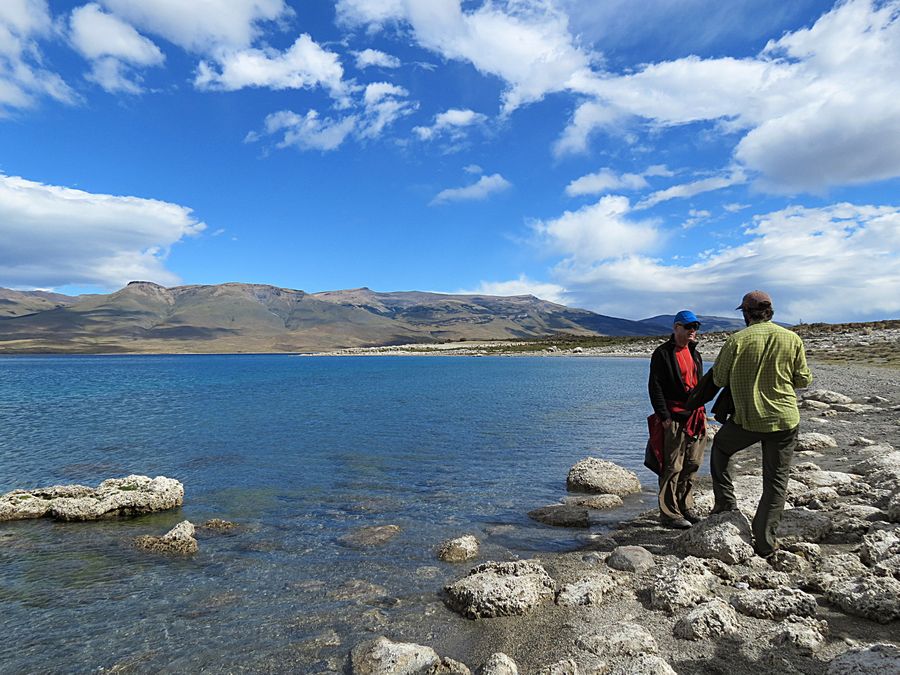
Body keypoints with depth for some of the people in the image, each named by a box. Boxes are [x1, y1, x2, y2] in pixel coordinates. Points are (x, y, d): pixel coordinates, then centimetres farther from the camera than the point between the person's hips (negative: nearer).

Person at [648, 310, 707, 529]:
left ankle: (685, 507, 25)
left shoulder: (694, 353, 18)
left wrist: (701, 411, 17)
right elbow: (655, 387, -11)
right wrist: (663, 416, -16)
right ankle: (669, 513, 2)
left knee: (692, 464, 12)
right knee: (673, 467, -6)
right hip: (674, 418, -8)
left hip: (695, 417, 8)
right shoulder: (663, 353, -7)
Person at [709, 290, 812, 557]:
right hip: (785, 420, 2)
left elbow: (719, 379, -3)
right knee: (776, 482, 11)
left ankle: (726, 502, 20)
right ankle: (765, 543, 14)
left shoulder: (737, 340, -10)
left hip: (747, 419, -2)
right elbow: (803, 380, 5)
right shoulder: (793, 339, -2)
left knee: (720, 447, 27)